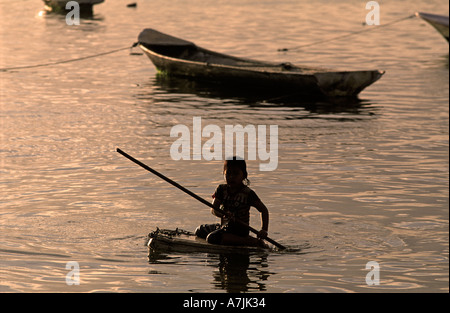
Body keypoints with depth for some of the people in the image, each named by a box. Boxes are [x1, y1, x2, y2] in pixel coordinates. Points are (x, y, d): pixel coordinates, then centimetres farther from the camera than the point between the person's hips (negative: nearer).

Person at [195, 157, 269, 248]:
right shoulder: (221, 189, 0)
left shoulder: (248, 193, -14)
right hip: (225, 226, 8)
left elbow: (264, 210, -10)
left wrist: (264, 230, -22)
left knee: (212, 238, -34)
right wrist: (223, 214, -32)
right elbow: (213, 209, -9)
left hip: (239, 229, -8)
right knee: (199, 231, 24)